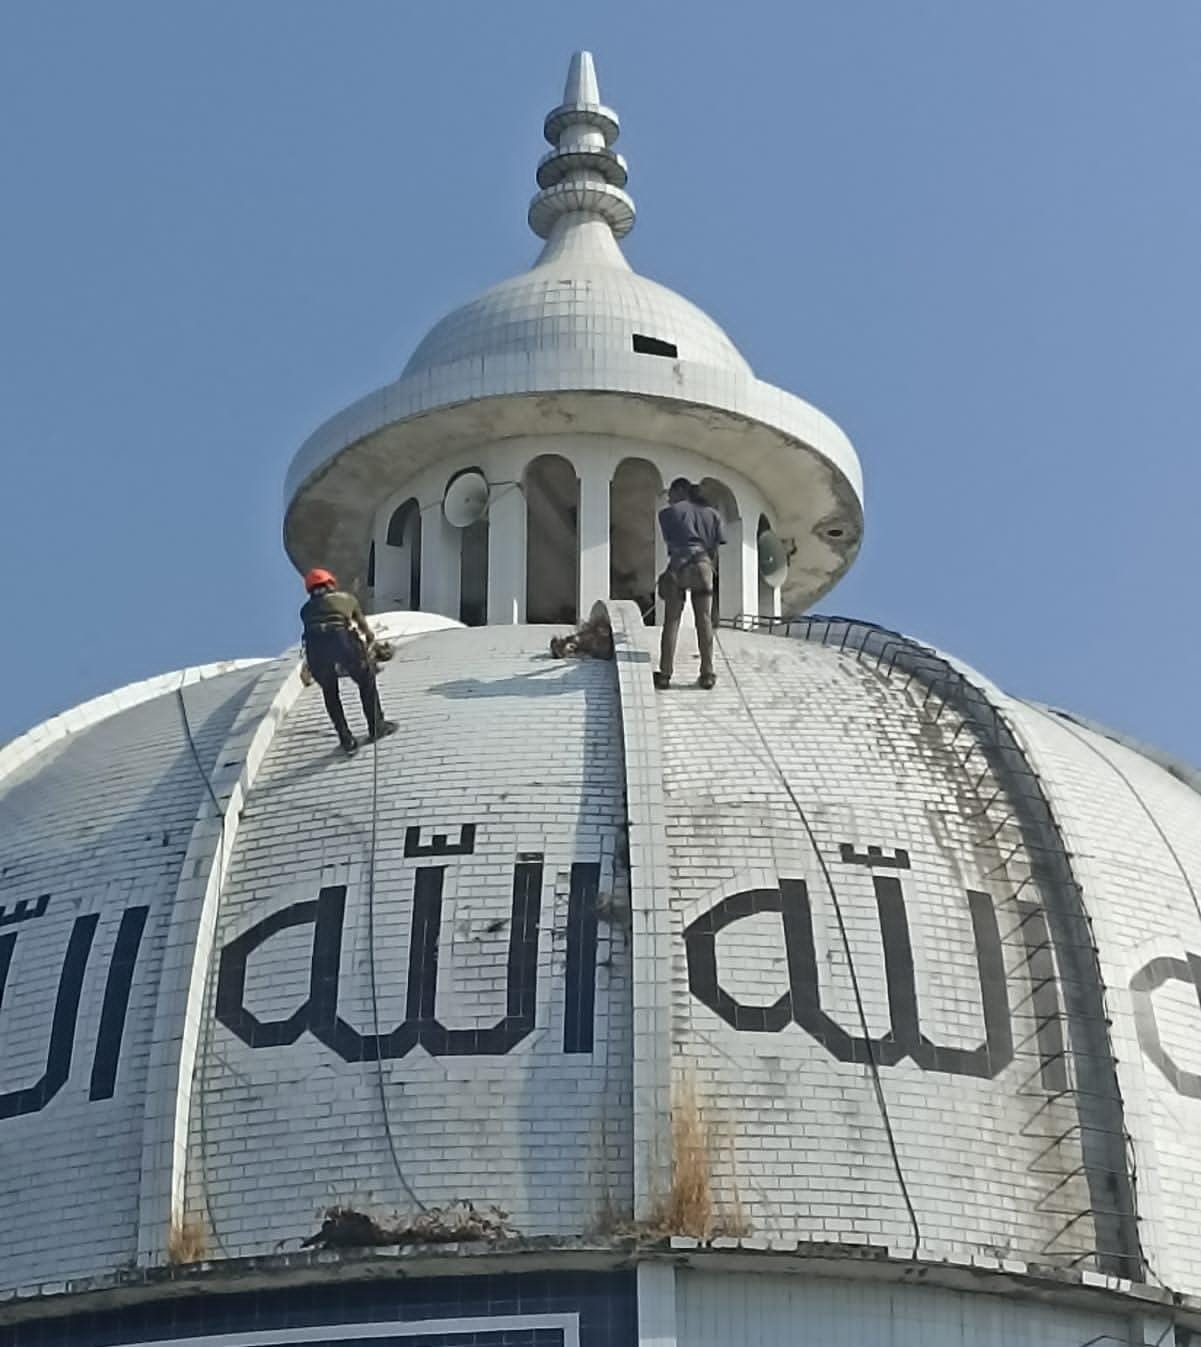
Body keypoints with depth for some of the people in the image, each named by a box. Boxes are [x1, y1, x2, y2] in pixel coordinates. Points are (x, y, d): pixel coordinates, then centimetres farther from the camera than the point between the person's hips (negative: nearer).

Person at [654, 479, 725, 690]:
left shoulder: (669, 513, 7)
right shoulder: (711, 514, 15)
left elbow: (669, 542, 7)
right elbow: (715, 548, 10)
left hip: (678, 567, -2)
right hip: (703, 566, 2)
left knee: (671, 621, 0)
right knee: (704, 621, 4)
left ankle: (665, 674, -3)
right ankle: (707, 674, 2)